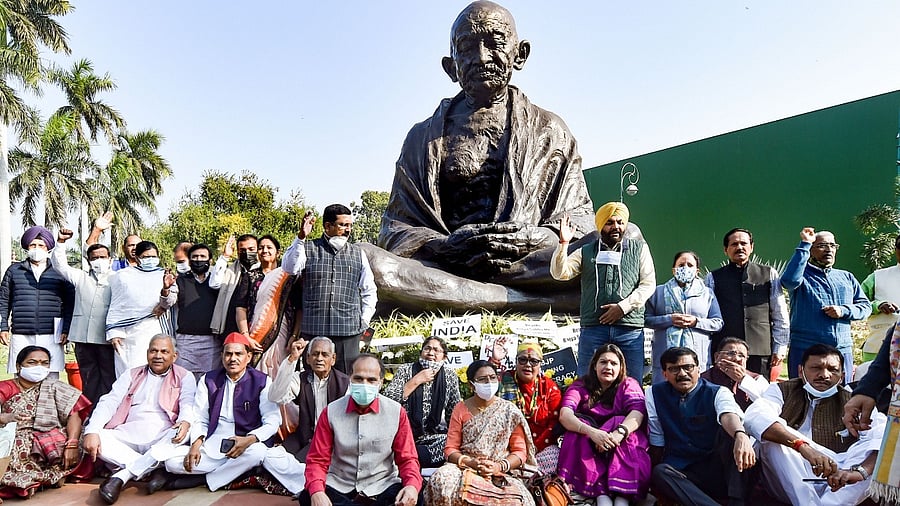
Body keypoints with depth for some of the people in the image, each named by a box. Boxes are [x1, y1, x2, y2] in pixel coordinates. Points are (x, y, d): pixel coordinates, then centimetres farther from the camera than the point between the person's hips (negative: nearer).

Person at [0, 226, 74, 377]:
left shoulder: (59, 272, 9)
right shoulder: (14, 270, 13)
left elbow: (69, 303, 6)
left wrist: (66, 330, -1)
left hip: (51, 336, -1)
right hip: (21, 336, 1)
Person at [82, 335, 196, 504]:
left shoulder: (185, 377, 13)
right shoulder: (132, 375, 20)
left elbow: (188, 404, -3)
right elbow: (109, 403, 9)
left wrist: (185, 422, -29)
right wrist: (92, 431, -11)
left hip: (162, 438, -2)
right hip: (129, 435, 3)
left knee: (188, 431, -34)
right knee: (99, 438, -24)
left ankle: (122, 476, -30)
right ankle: (156, 470, -24)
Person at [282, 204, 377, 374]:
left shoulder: (358, 254, 13)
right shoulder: (309, 249, 7)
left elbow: (369, 291, 19)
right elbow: (289, 268, -12)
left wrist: (364, 320, 9)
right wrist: (301, 237, -19)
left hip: (348, 330, 2)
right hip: (313, 330, -1)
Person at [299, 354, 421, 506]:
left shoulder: (397, 412, -2)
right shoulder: (331, 412, -1)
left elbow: (406, 459, 2)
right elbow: (318, 460, 0)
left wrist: (412, 486, -21)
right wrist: (317, 492, -22)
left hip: (383, 489, -2)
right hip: (338, 488, 2)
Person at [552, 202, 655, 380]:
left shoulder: (639, 249, 13)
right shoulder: (586, 252, 14)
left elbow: (649, 284, 5)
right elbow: (559, 273, 2)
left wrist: (623, 307, -8)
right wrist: (563, 243, -11)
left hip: (630, 329, 0)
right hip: (593, 327, 0)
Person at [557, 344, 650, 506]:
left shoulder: (629, 385, 3)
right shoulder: (580, 386, 1)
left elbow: (637, 413, -16)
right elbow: (564, 415, -16)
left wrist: (620, 432, -38)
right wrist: (591, 431, -37)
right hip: (587, 446, 0)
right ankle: (601, 493, -39)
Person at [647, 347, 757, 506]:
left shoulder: (718, 393, -3)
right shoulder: (655, 393, 3)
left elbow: (728, 415, -28)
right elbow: (656, 440, 7)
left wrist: (741, 435, -50)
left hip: (719, 468, -1)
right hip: (679, 472, 1)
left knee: (730, 430, -27)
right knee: (660, 473, -33)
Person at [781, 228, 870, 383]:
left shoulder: (846, 277, 19)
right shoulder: (802, 274, 3)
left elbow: (866, 306, 17)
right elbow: (789, 280, -22)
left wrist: (844, 311, -5)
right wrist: (804, 244, -16)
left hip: (843, 350, 5)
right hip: (805, 350, -4)